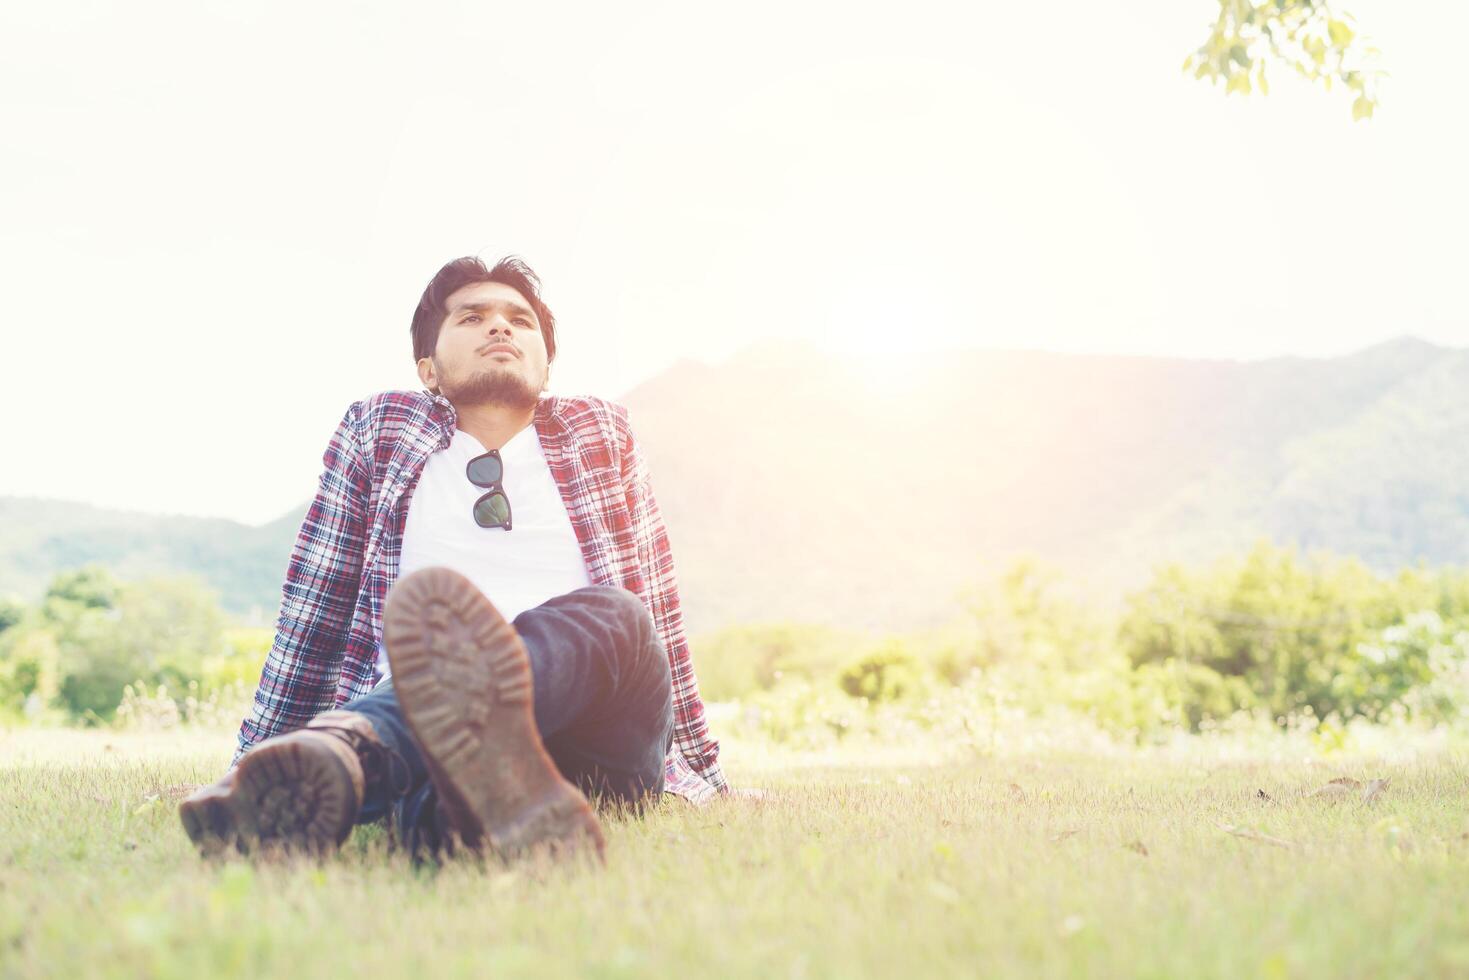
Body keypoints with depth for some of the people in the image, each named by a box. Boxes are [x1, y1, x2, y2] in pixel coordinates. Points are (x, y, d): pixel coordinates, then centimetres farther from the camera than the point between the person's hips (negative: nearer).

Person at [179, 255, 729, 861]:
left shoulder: (602, 434, 22)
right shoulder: (378, 430, 20)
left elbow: (655, 607, 26)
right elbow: (315, 607, 19)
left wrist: (701, 774, 27)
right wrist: (256, 771, 15)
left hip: (601, 754, 1)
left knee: (610, 612, -34)